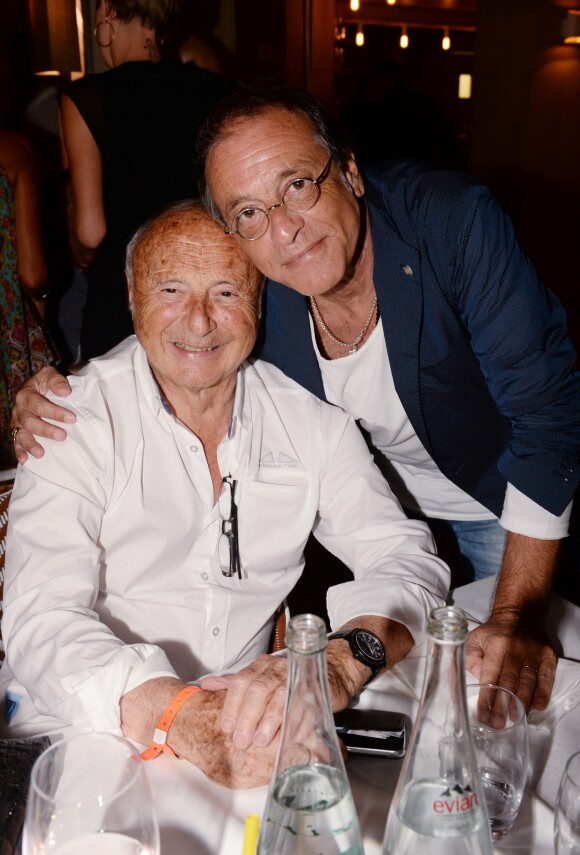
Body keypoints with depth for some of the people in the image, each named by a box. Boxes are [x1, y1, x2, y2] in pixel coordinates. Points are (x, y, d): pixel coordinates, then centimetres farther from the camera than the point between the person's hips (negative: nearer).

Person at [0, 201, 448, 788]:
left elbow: (405, 556, -5)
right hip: (82, 728, -2)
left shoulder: (309, 417, 0)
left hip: (250, 735, 3)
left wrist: (343, 661, -28)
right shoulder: (79, 421, -9)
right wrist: (169, 711, -38)